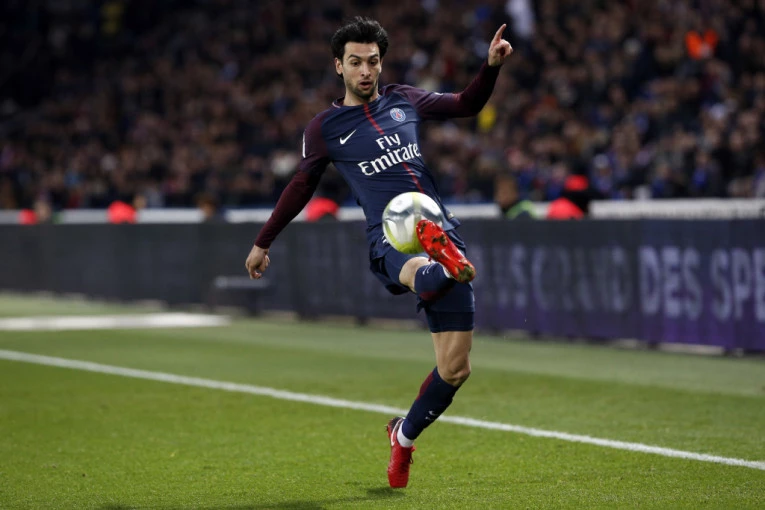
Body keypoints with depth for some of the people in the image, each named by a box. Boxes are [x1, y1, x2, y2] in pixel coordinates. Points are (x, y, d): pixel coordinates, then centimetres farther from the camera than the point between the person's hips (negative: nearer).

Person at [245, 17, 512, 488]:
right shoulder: (325, 128, 10)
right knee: (418, 272, -45)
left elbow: (467, 105, 28)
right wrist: (263, 243, 28)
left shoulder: (403, 100, 17)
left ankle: (405, 435, 20)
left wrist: (492, 66, 10)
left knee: (456, 368, -3)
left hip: (442, 233, 3)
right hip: (389, 238, -3)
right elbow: (301, 187, 22)